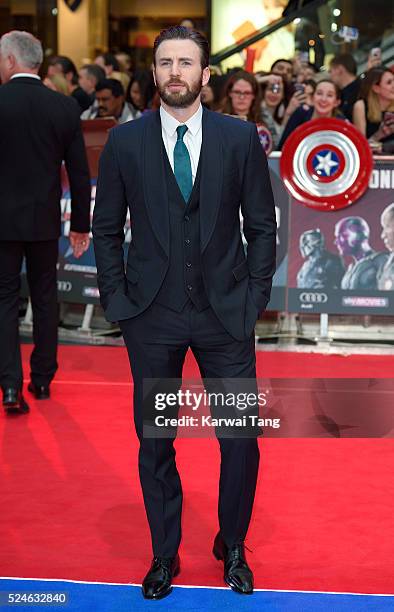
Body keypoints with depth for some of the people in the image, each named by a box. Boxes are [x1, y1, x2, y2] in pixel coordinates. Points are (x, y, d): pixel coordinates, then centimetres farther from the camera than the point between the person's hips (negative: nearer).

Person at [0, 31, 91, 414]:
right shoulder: (65, 107, -2)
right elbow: (79, 173, 1)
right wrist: (81, 224, 10)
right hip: (45, 218, 3)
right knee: (45, 297, 15)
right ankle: (42, 379, 23)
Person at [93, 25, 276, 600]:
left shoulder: (241, 138, 0)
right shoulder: (125, 141, 0)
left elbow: (262, 225, 4)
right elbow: (107, 229, 6)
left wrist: (255, 296, -1)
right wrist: (117, 299, 0)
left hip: (226, 315, 0)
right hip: (151, 316, 0)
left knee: (242, 440, 4)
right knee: (154, 443, 9)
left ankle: (232, 548, 28)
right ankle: (164, 556, 27)